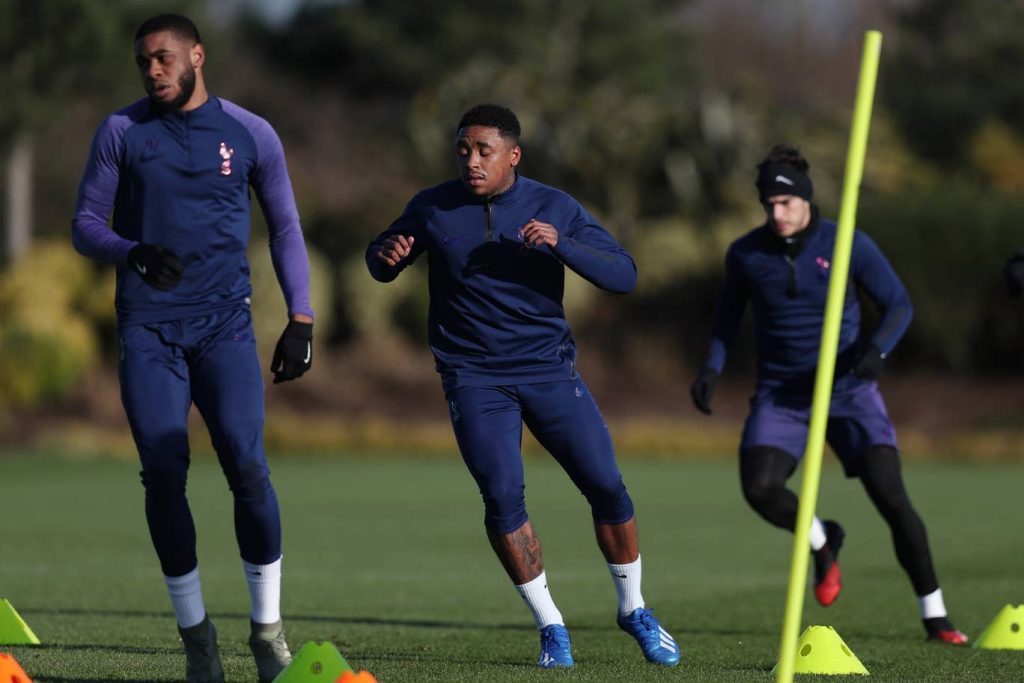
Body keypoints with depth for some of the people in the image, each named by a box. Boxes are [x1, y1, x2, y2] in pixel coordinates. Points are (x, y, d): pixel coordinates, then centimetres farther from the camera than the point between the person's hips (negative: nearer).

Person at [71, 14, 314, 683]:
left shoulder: (250, 134, 5)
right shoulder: (122, 132, 5)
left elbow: (285, 228, 12)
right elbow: (85, 224, 6)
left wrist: (301, 319, 4)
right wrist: (133, 253, -16)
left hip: (224, 325, -1)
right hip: (148, 327, 1)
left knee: (247, 466, -13)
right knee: (163, 473, -7)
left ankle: (268, 627, 0)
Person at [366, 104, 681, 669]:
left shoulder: (555, 209, -3)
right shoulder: (434, 209, -1)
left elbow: (624, 276, -8)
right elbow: (383, 265, 12)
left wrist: (561, 243, -25)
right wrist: (385, 255, -13)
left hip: (548, 367, 1)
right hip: (474, 377, -1)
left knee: (606, 486, -3)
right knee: (503, 496, -15)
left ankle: (634, 611, 19)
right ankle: (550, 626, 2)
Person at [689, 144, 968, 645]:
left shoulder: (849, 246, -9)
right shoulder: (746, 254, -2)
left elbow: (898, 304, -3)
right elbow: (728, 313, 15)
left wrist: (877, 349, -23)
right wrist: (712, 368, 0)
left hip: (848, 390, -2)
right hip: (781, 393, 2)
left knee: (891, 497, -13)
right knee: (759, 489, -22)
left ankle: (934, 615, 2)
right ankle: (822, 543, 13)